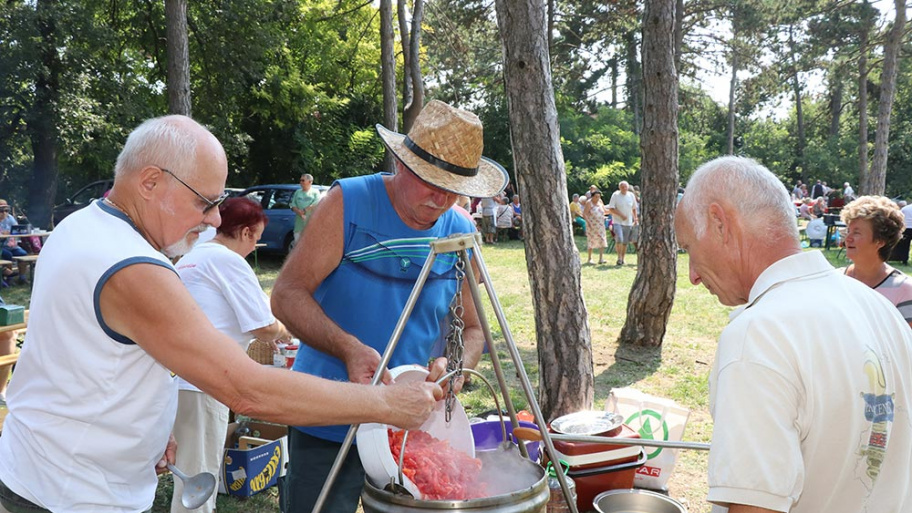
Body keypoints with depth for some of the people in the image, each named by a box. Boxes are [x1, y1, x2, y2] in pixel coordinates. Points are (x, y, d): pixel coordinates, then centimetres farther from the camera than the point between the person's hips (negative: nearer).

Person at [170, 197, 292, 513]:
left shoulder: (190, 258, 16)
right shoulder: (230, 262, -11)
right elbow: (266, 329, -12)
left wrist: (264, 333, 26)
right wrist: (280, 331, 10)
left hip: (177, 375, 9)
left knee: (190, 463, 22)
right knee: (199, 471, 1)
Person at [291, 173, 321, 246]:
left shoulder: (315, 192, 3)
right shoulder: (297, 192, 16)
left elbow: (316, 205, -10)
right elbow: (293, 206, 8)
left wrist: (304, 210, -11)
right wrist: (299, 212, -10)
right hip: (299, 223, 5)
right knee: (297, 242, 3)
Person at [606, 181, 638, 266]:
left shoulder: (631, 195, 7)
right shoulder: (615, 195, -6)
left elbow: (634, 208, 20)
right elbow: (611, 209, -8)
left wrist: (635, 218, 11)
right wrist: (621, 215, -15)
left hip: (628, 222, 4)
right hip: (618, 221, -4)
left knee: (625, 242, 7)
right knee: (619, 239, -20)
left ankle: (622, 258, 20)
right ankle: (619, 257, -4)